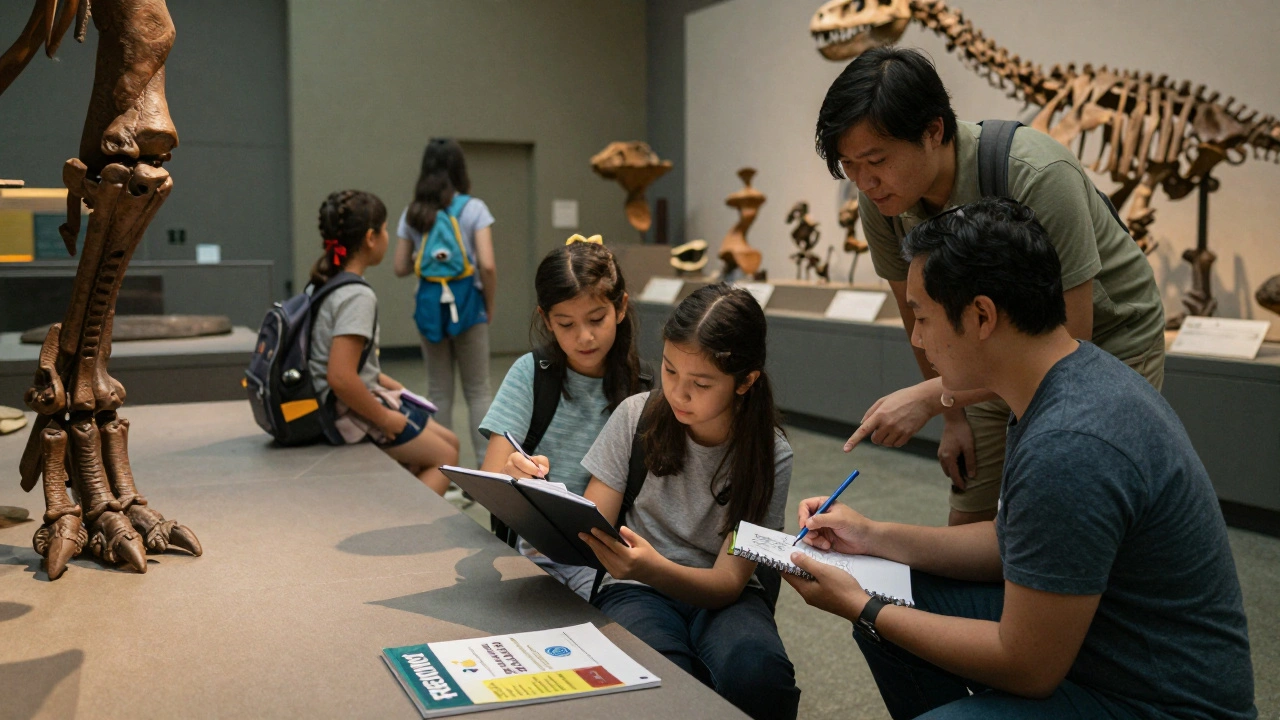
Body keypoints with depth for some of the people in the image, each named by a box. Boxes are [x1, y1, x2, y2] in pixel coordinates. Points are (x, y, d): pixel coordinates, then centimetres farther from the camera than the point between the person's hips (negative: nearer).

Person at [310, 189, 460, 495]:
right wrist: (384, 419, -19)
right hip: (352, 413, -9)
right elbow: (340, 378, -31)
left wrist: (383, 381, 12)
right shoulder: (357, 296, -23)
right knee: (445, 458, 3)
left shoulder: (327, 284, 6)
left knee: (451, 442, 16)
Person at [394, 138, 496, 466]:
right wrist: (490, 304, -2)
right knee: (478, 390, 7)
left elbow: (401, 268, 4)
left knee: (439, 392, 12)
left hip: (429, 306, 3)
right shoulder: (473, 208, -7)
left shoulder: (412, 214, 4)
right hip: (466, 304, -3)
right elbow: (486, 264, -15)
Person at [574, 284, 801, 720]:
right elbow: (591, 527, -1)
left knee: (758, 675, -34)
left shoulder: (768, 455, -10)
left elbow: (728, 582, -13)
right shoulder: (637, 416, -6)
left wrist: (654, 568, -35)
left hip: (718, 596, 1)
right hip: (637, 590, 0)